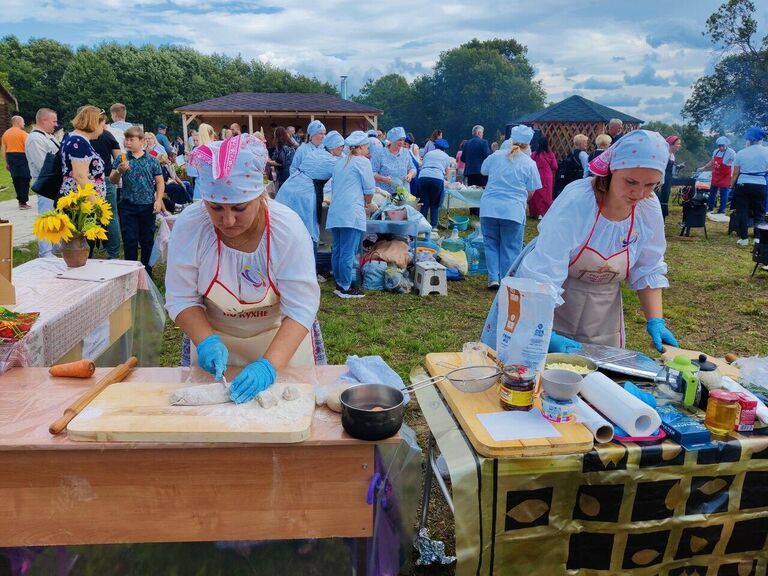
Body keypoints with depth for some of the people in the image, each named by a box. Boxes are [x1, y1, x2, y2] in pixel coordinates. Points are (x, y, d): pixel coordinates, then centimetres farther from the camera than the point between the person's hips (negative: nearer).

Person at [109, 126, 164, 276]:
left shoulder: (152, 160, 2)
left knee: (147, 240, 8)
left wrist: (158, 200, -7)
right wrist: (119, 171, -17)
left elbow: (160, 182, 4)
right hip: (128, 206, 0)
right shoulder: (121, 159, 3)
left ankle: (147, 273, 20)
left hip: (148, 206, 0)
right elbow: (112, 180, 3)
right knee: (130, 240, 4)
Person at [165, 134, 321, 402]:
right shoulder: (189, 226, -21)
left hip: (282, 343, -1)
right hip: (217, 342, 1)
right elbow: (182, 299, -13)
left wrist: (269, 365, -39)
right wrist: (207, 342, -30)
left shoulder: (288, 228, -26)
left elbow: (301, 309, -27)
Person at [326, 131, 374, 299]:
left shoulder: (340, 163, 21)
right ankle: (345, 288, -2)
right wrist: (367, 203, 18)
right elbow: (369, 189, -2)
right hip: (351, 212, -8)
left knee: (337, 250, 12)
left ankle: (339, 284, 20)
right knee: (348, 252, -5)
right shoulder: (362, 162, -2)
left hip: (335, 212, 8)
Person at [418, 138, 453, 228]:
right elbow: (447, 171, 26)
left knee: (424, 204, 8)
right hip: (437, 178, -1)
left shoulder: (428, 153, 26)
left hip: (423, 177, 2)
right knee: (435, 205, 9)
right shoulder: (446, 156, 22)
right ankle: (433, 226, 6)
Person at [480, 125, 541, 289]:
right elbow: (530, 192, 3)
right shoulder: (530, 164, -1)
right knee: (510, 248, 8)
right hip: (513, 211, -2)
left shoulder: (495, 156, 5)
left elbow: (483, 171, 22)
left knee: (491, 243, 14)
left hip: (489, 208, 2)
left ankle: (493, 278, 9)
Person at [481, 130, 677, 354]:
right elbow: (544, 272, -32)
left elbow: (648, 271, 1)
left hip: (601, 315, 5)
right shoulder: (576, 201, -28)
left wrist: (656, 322, -10)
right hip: (547, 305, -4)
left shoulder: (650, 209, -11)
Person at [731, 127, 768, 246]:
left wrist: (732, 185, 15)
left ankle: (744, 238, 6)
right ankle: (758, 237, 9)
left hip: (743, 185, 0)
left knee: (742, 212, 6)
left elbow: (735, 173, 2)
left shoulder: (741, 153, 0)